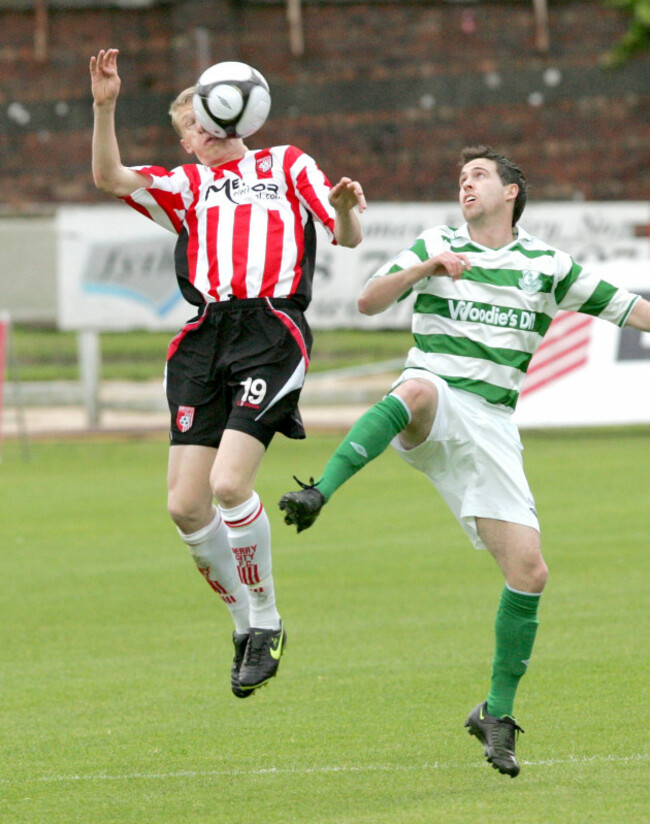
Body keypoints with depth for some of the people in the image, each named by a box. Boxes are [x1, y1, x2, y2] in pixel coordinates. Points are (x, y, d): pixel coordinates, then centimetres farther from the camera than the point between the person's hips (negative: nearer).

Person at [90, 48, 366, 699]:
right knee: (185, 506, -6)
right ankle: (244, 623, 14)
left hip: (271, 333, -4)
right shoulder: (186, 186, 26)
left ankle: (266, 620, -1)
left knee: (229, 482, -20)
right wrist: (104, 106, -4)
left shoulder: (287, 165, 21)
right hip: (205, 337, 4)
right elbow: (109, 176, 10)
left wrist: (346, 212, -12)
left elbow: (346, 236, 11)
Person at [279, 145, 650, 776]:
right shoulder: (435, 248, 11)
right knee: (418, 388, -42)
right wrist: (425, 268, -15)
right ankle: (318, 494, -54)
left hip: (490, 425, 2)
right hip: (434, 404, -2)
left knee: (528, 571, -8)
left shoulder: (547, 266, 13)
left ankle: (496, 716, 7)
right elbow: (368, 302, 0)